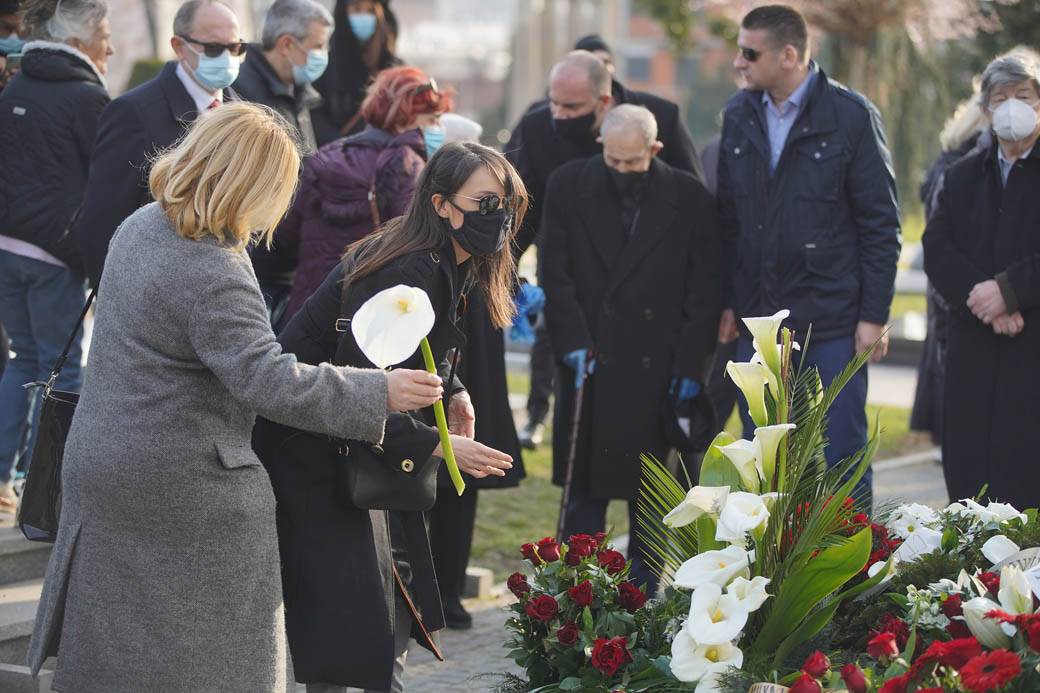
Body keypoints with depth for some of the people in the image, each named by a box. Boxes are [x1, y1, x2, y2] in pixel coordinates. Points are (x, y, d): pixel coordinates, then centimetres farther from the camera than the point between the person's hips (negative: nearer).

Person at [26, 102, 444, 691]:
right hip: (181, 490, -9)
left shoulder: (141, 226, 4)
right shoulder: (212, 279, -26)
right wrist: (380, 392, -23)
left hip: (99, 464, 9)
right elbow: (273, 383, -29)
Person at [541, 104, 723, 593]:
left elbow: (706, 290, 0)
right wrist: (573, 342, -9)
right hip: (589, 359, 1)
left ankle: (643, 585, 16)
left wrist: (692, 363, -5)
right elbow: (556, 273, 1)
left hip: (656, 365, -1)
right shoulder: (568, 186, 2)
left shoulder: (689, 199, -1)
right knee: (585, 481, 3)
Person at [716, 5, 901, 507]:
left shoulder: (851, 116, -6)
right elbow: (728, 217, 13)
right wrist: (727, 303, 7)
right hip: (757, 319, 5)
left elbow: (881, 223, -5)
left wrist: (875, 314, -8)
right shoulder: (738, 116, 8)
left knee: (840, 455, 1)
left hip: (832, 322, -4)